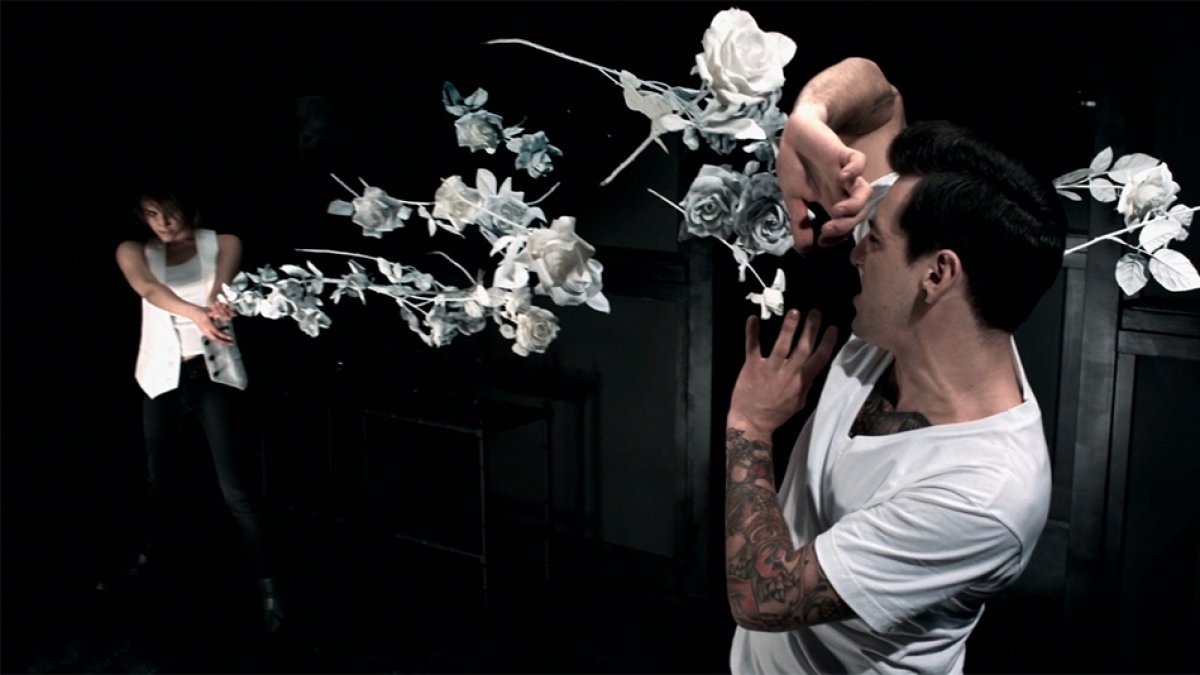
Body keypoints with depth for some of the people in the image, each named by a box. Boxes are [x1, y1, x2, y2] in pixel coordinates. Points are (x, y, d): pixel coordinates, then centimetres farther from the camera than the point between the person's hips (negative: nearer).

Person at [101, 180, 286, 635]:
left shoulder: (222, 244, 1)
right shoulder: (134, 252, 3)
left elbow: (221, 287, -18)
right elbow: (148, 288, -19)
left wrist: (216, 304, -45)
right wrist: (195, 314, -41)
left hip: (212, 373, -3)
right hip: (162, 375, 3)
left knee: (235, 486, -7)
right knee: (161, 478, 19)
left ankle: (268, 584, -2)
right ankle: (150, 558, 43)